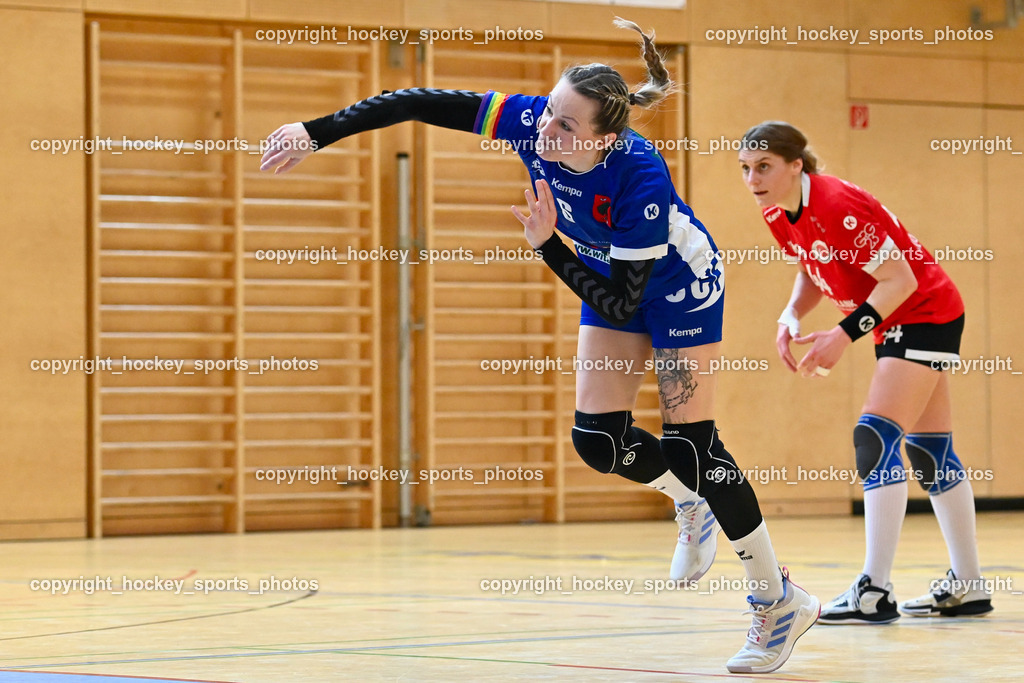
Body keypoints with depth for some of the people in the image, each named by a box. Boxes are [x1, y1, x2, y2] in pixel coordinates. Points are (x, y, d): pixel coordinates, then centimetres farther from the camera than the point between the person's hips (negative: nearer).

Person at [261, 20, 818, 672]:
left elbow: (620, 306, -34)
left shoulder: (641, 180, -40)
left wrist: (550, 246, -42)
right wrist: (316, 133, -25)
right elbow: (419, 103, -23)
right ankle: (693, 504, 29)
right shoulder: (530, 122, -28)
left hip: (679, 283, -6)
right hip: (613, 273, 6)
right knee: (598, 439, -2)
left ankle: (781, 600, 4)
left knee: (689, 444, -9)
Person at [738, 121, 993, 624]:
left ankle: (875, 592, -21)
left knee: (877, 437, -19)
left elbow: (900, 279, -25)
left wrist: (844, 335, -29)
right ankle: (967, 586, 21)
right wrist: (792, 316, -6)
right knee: (929, 450, 13)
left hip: (926, 314, -10)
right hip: (897, 323, 10)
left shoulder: (837, 207, -28)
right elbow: (813, 272, 13)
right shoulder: (778, 216, -3)